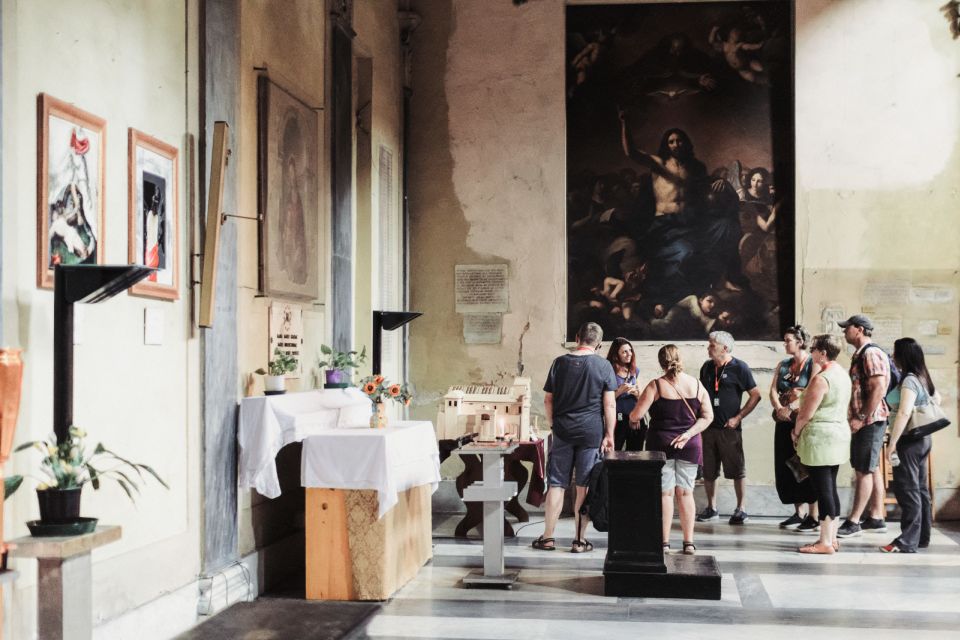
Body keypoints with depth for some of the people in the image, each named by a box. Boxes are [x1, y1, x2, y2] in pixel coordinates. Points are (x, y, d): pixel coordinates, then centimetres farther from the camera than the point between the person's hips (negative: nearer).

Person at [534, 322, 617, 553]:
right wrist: (609, 434, 1)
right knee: (584, 487, 4)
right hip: (591, 433, -2)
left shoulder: (559, 362, 3)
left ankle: (548, 537, 12)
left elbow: (548, 400, 6)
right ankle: (580, 540, 8)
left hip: (563, 431, 2)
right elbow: (609, 404, -6)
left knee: (556, 485, 7)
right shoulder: (603, 366, -3)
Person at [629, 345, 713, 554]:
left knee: (665, 493, 3)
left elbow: (635, 415, -10)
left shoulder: (656, 386, -8)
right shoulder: (696, 384, 1)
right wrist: (688, 434, -6)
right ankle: (689, 542, 8)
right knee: (686, 492, 8)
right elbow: (707, 416, -1)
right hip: (690, 446, 2)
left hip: (661, 444, -2)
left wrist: (631, 415, 12)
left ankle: (664, 542, 3)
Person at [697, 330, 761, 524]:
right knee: (708, 471, 9)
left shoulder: (739, 368, -6)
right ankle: (711, 509, 19)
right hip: (709, 426, 5)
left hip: (730, 428, -5)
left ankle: (740, 509, 8)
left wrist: (738, 417, -10)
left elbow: (755, 395, -5)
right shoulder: (707, 367, 10)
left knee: (737, 470, -1)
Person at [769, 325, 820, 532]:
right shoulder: (783, 366, 13)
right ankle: (798, 513, 17)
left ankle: (813, 516, -1)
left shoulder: (813, 364, -5)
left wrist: (790, 408, -21)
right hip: (785, 423, 6)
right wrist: (779, 409, -14)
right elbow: (773, 391, 3)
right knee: (787, 468, 7)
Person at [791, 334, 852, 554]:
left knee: (823, 489, -6)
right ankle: (832, 538, 18)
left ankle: (825, 542, -3)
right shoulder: (843, 375, 11)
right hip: (840, 434, 9)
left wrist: (796, 432, 1)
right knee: (830, 488, 14)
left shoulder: (821, 379, -17)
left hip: (820, 437, -9)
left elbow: (806, 414, -17)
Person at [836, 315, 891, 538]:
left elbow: (879, 389, -24)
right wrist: (857, 418, 15)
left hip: (870, 420, -10)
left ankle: (854, 521, -2)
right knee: (872, 469, 12)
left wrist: (861, 418, -22)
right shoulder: (860, 354, 15)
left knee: (864, 470, -5)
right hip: (865, 420, 10)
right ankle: (876, 518, 18)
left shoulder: (871, 353, -16)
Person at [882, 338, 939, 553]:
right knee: (920, 489, 14)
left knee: (907, 490, -7)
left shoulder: (909, 380, -17)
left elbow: (904, 413, -26)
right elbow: (937, 399, 29)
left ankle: (907, 541, -6)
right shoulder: (923, 378, 10)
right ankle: (922, 537, 21)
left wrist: (892, 443, -24)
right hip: (923, 439, 9)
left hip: (909, 440, -9)